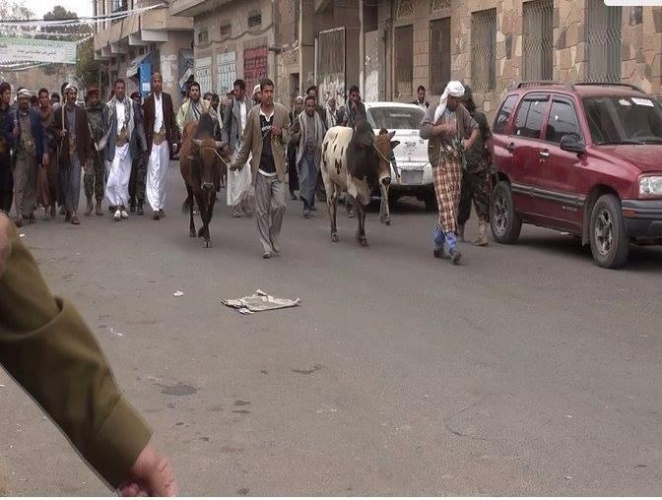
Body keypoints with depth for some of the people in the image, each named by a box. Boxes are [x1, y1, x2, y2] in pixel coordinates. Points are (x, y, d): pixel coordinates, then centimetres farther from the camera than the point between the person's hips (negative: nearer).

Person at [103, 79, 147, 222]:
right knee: (115, 176, -10)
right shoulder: (108, 107, 2)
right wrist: (104, 146, -2)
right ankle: (118, 206, -7)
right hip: (114, 146, -2)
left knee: (125, 177, 8)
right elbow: (105, 127, 2)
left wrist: (143, 144, 1)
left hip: (128, 145, 2)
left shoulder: (132, 105, 5)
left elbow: (139, 124, 5)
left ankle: (122, 206, 16)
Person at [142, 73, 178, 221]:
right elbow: (145, 123, 0)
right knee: (154, 172, -9)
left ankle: (161, 205, 18)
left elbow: (172, 119, 9)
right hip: (153, 139, -3)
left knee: (163, 173, 9)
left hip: (165, 139, 3)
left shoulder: (167, 98, 9)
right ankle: (155, 207, -14)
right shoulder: (148, 100, 0)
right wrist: (146, 143, -4)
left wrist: (174, 139, 3)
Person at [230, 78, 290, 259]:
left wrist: (281, 133, -10)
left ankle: (274, 239, 17)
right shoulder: (253, 114, 1)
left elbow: (288, 135, 12)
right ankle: (266, 246, 11)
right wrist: (238, 163, 9)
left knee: (280, 205, -6)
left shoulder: (282, 111, 2)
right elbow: (246, 141, 8)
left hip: (278, 169, 0)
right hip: (260, 169, 0)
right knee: (262, 210, 3)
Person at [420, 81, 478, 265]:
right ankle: (452, 247, -24)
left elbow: (474, 126, 18)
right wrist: (443, 127, -21)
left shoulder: (461, 111, 15)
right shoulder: (434, 112, 1)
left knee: (453, 203, 6)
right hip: (440, 162, -6)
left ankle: (438, 245, 19)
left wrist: (470, 140, -2)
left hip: (456, 162, 6)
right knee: (446, 202, -15)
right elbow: (423, 131, -11)